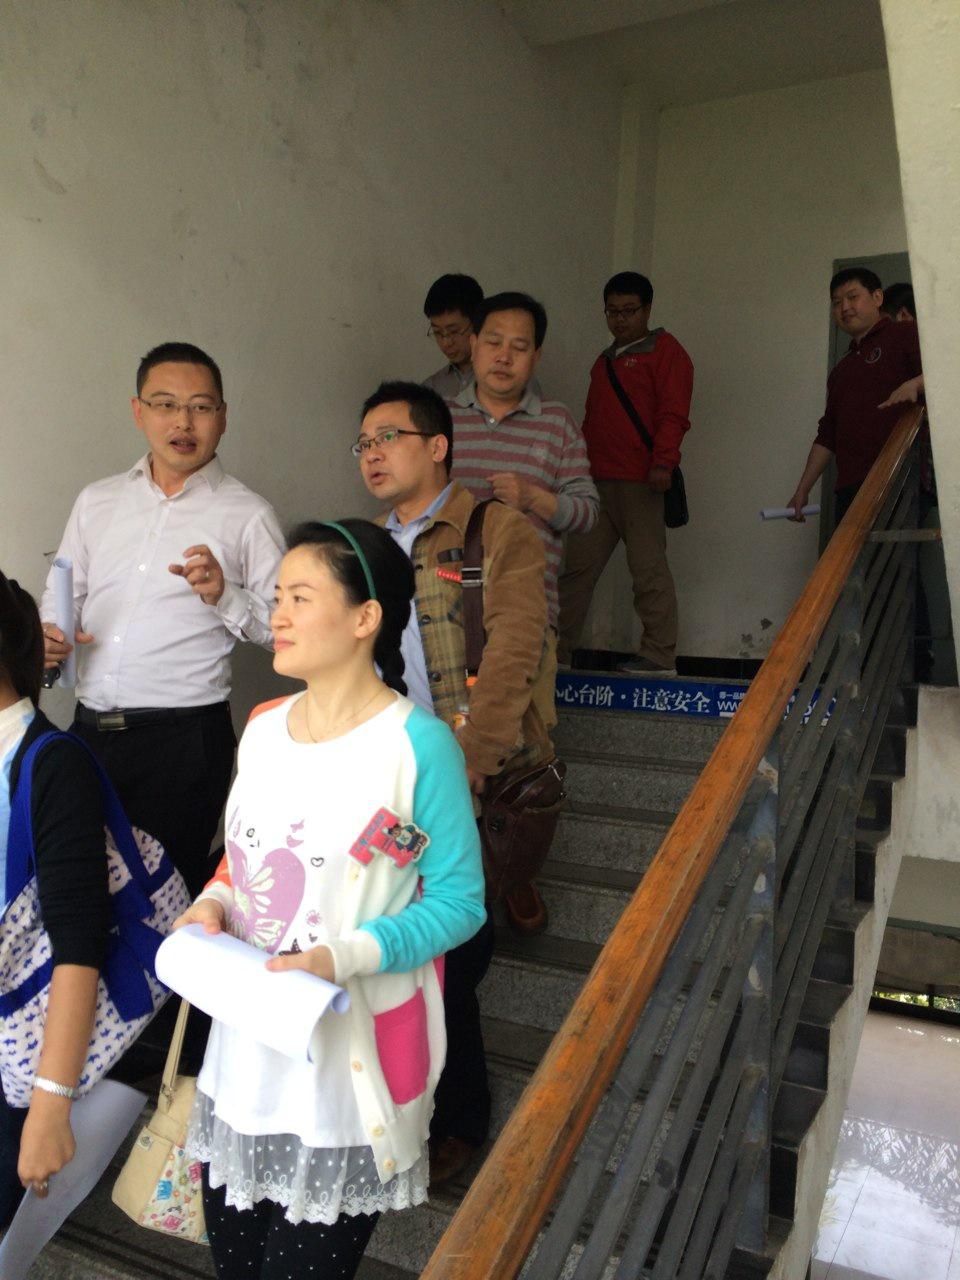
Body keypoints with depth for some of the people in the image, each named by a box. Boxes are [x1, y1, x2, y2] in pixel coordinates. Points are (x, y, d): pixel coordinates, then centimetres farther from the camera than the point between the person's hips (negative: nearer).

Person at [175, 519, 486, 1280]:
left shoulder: (419, 744, -17)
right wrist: (213, 903, -4)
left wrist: (344, 957, -24)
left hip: (354, 1053, -5)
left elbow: (459, 901, -13)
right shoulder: (264, 728, 4)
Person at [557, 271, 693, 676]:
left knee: (649, 570, -5)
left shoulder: (665, 351, 2)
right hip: (597, 481, 7)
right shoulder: (605, 361, 25)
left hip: (640, 482, -7)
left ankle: (660, 658, 2)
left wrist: (663, 462, -22)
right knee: (577, 565, 5)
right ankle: (556, 650, 10)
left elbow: (673, 414, -10)